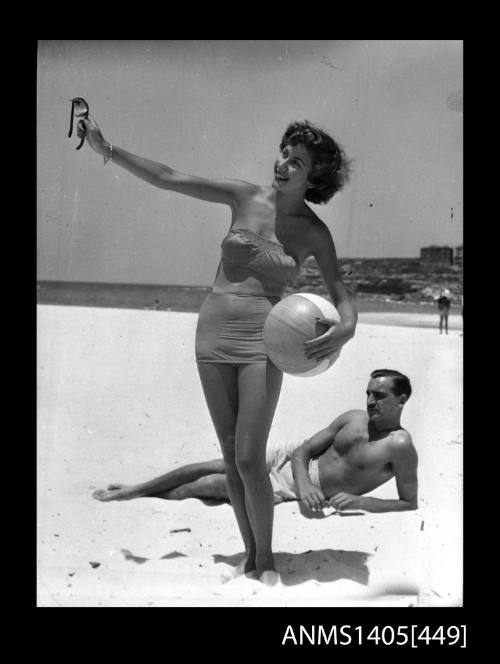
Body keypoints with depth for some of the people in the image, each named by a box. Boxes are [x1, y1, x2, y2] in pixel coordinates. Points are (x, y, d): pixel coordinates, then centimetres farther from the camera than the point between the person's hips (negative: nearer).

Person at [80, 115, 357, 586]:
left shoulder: (314, 233, -2)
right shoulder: (245, 197, 1)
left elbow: (341, 295, 0)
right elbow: (167, 179, 2)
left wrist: (346, 327, -23)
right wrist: (107, 149, -2)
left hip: (262, 341, -2)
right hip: (213, 334, 3)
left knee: (249, 459, -8)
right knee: (231, 456, 8)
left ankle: (266, 558, 15)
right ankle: (249, 554, 24)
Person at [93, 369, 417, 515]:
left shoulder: (400, 446, -16)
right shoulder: (353, 419, 0)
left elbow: (410, 504, -16)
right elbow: (305, 450, 0)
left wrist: (361, 500, -29)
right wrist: (305, 483, -21)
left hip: (292, 490, -5)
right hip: (289, 458, 5)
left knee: (209, 484, -7)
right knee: (205, 467, -1)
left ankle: (135, 499, 15)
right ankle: (133, 490, 21)